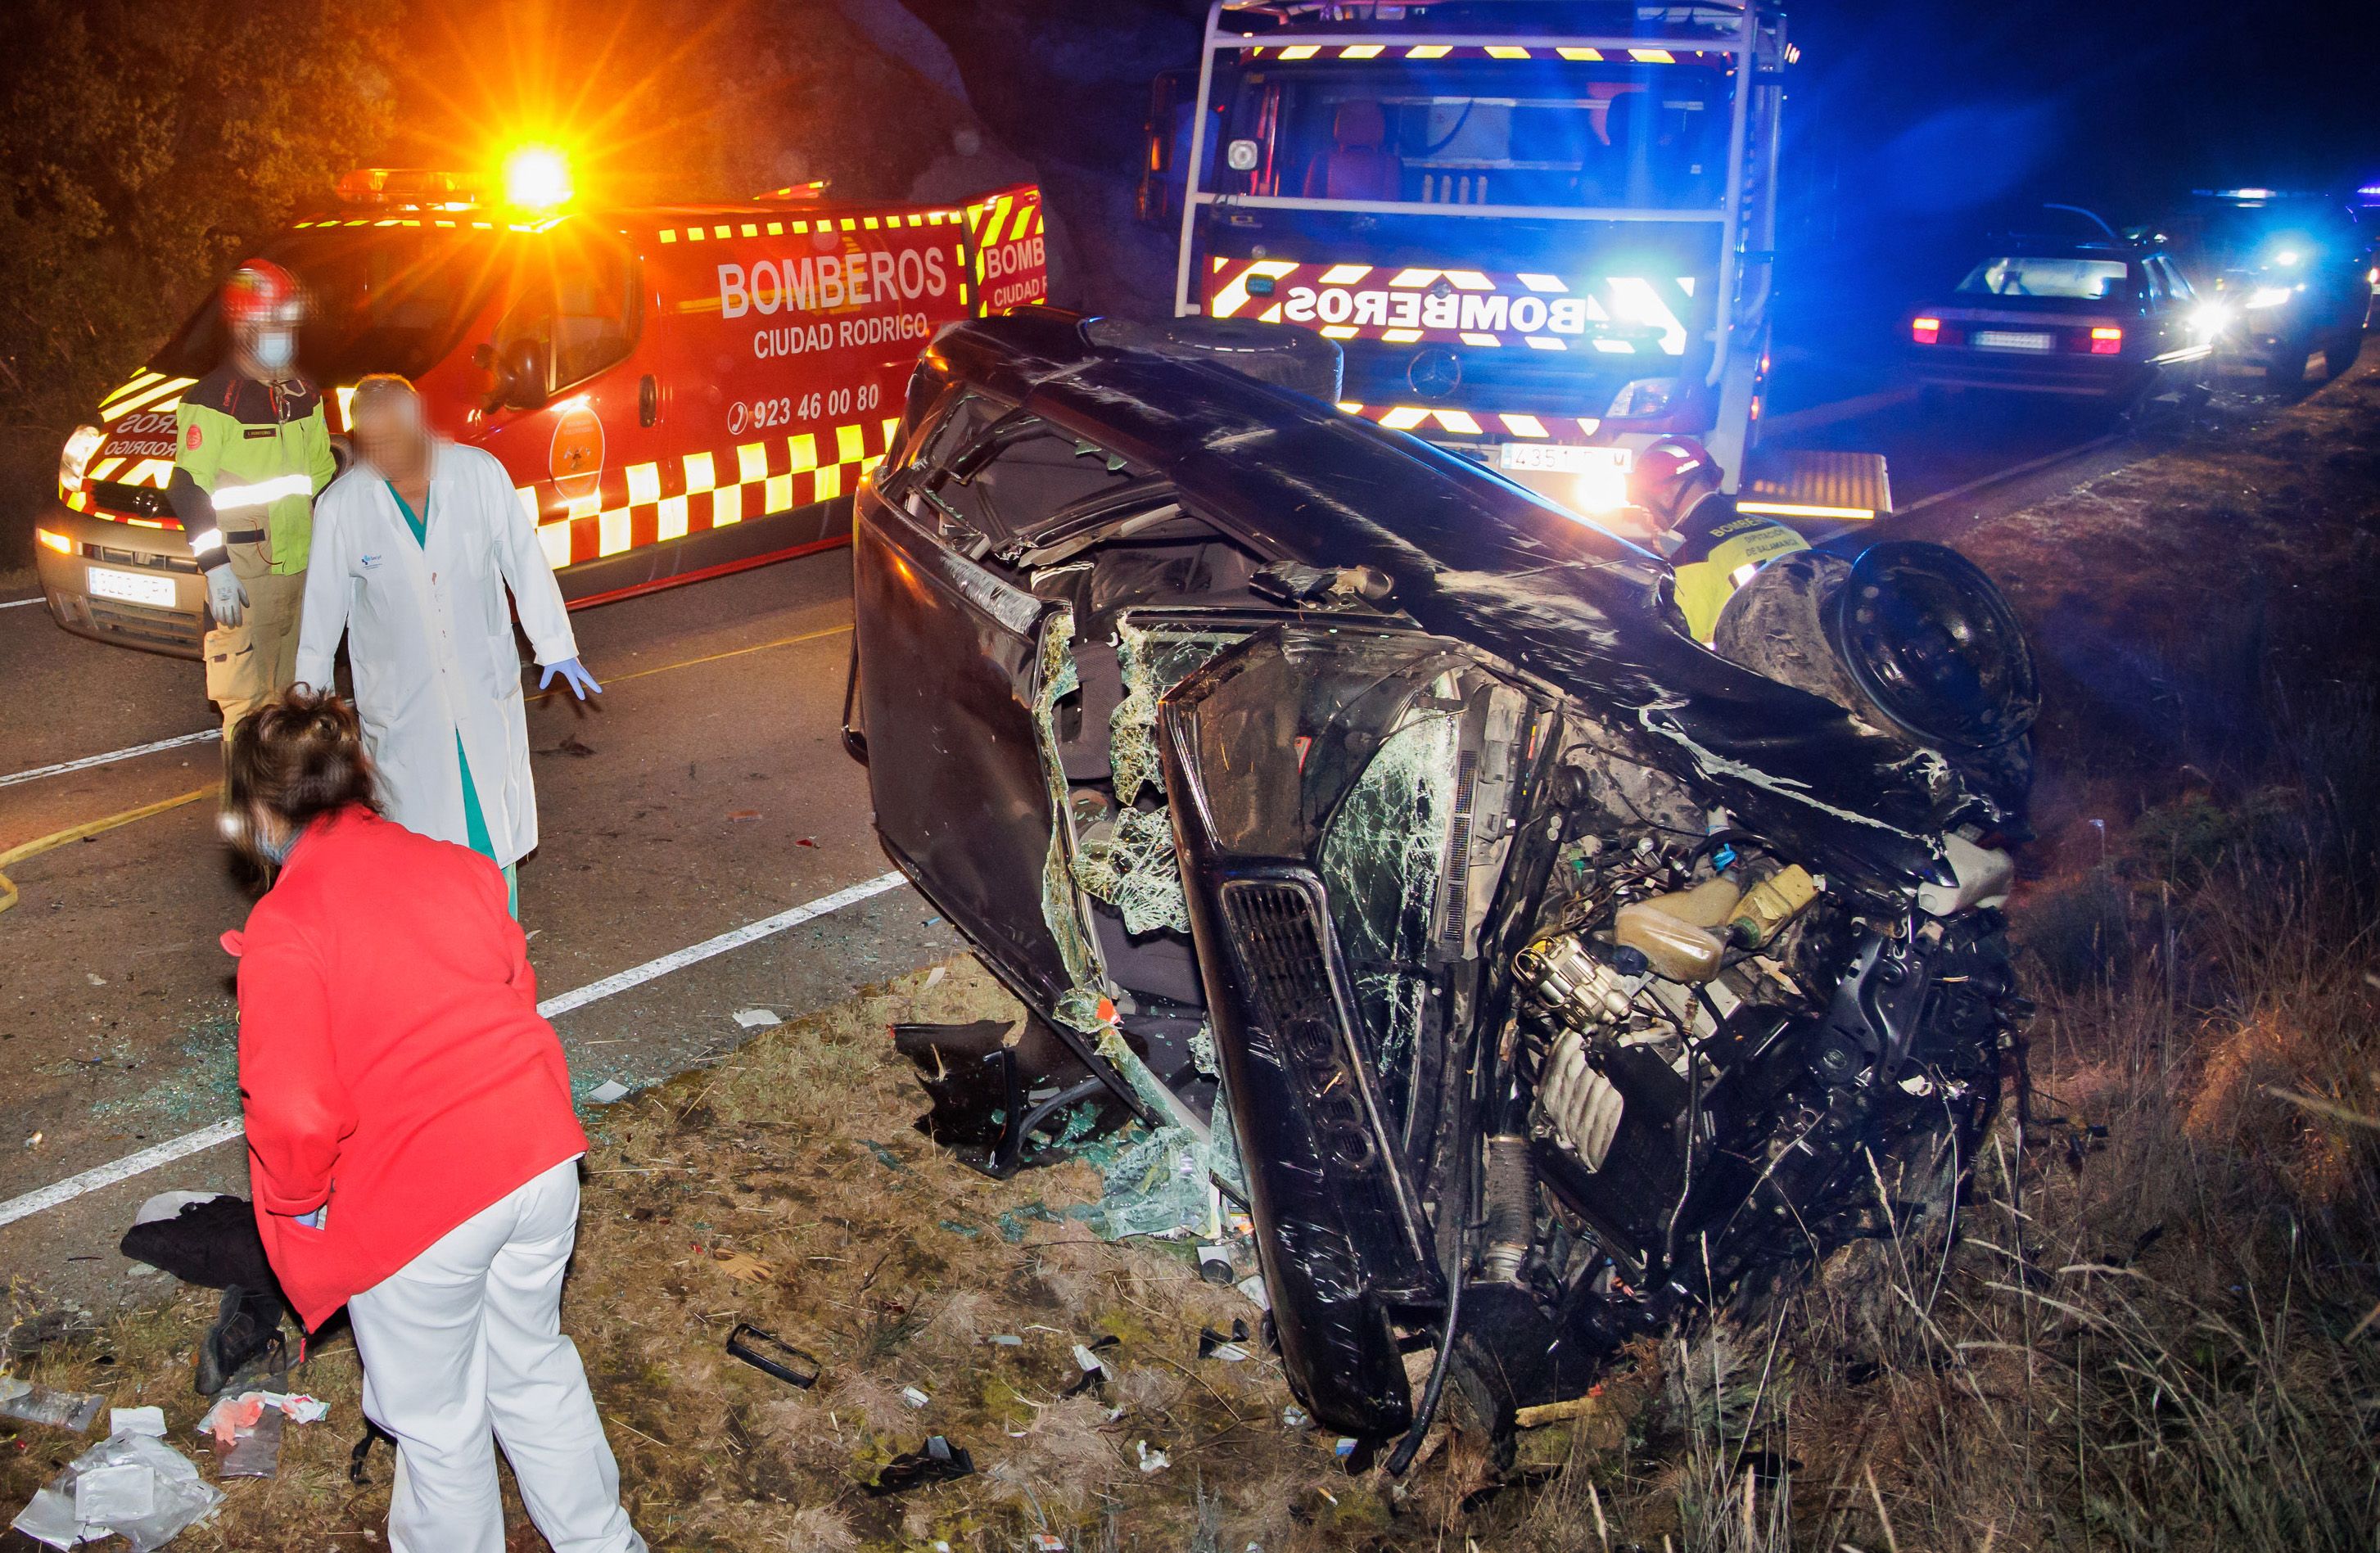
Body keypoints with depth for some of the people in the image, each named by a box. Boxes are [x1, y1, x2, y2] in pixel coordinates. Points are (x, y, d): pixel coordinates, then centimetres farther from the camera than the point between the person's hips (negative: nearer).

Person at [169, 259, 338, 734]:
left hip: (304, 568, 7)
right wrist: (214, 566, -19)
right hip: (244, 574, -7)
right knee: (246, 700, -6)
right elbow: (190, 490, -13)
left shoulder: (304, 396, 12)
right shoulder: (212, 400, -10)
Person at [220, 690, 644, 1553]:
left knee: (435, 1417, 18)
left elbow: (293, 1115, -20)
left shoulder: (282, 930, -14)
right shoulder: (456, 866, 4)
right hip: (540, 1157, 6)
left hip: (417, 1204, -6)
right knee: (533, 1363, 27)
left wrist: (300, 1198, -1)